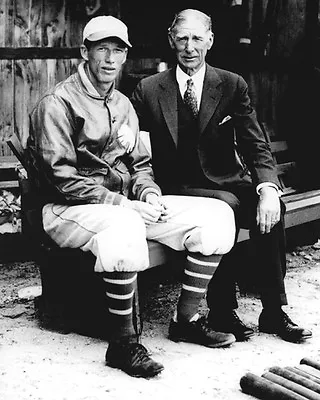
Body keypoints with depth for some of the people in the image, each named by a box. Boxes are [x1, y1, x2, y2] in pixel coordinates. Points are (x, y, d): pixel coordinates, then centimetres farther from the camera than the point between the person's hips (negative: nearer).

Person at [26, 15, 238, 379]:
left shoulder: (123, 104, 19)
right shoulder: (57, 103, -7)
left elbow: (140, 164, 20)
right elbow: (60, 176, -16)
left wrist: (149, 195, -3)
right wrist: (120, 204, -21)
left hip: (125, 205, 8)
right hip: (69, 209, -7)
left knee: (216, 215, -8)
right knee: (123, 226, -43)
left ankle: (186, 319, 3)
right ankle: (122, 343, -27)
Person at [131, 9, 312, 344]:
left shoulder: (232, 86, 5)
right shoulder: (148, 90, 4)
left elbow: (256, 146, -2)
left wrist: (268, 188, -21)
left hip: (227, 183, 2)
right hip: (178, 189, -2)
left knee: (270, 208, -28)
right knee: (225, 206, -33)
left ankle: (274, 311, -14)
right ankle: (222, 312, -19)